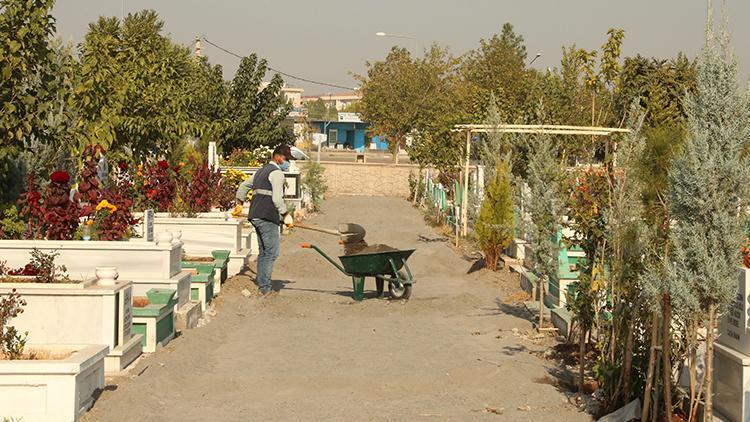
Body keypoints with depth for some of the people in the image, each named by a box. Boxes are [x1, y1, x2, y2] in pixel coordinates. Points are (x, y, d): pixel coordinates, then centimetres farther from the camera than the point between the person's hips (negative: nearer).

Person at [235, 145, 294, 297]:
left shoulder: (261, 171, 22)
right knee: (271, 253, -9)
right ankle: (265, 288, -12)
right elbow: (277, 198, -18)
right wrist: (286, 214, -15)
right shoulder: (276, 173, -7)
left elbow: (244, 186, 33)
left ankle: (261, 285, 15)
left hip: (255, 216, 10)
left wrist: (239, 203, 43)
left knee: (264, 252, 14)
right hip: (268, 218, -10)